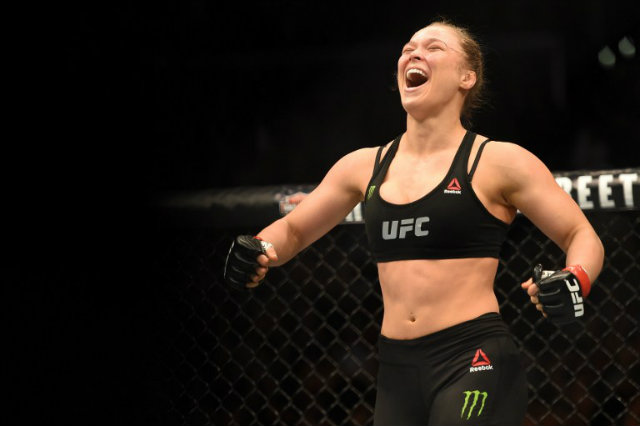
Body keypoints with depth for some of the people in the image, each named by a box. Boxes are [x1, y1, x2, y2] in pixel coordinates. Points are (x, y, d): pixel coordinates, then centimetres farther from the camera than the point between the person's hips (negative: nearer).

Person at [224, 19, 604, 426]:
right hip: (397, 372, 5)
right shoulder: (366, 167, 12)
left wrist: (575, 283, -21)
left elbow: (584, 238, 1)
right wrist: (261, 251, 2)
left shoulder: (498, 162, -1)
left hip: (473, 362, -5)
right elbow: (292, 230, 24)